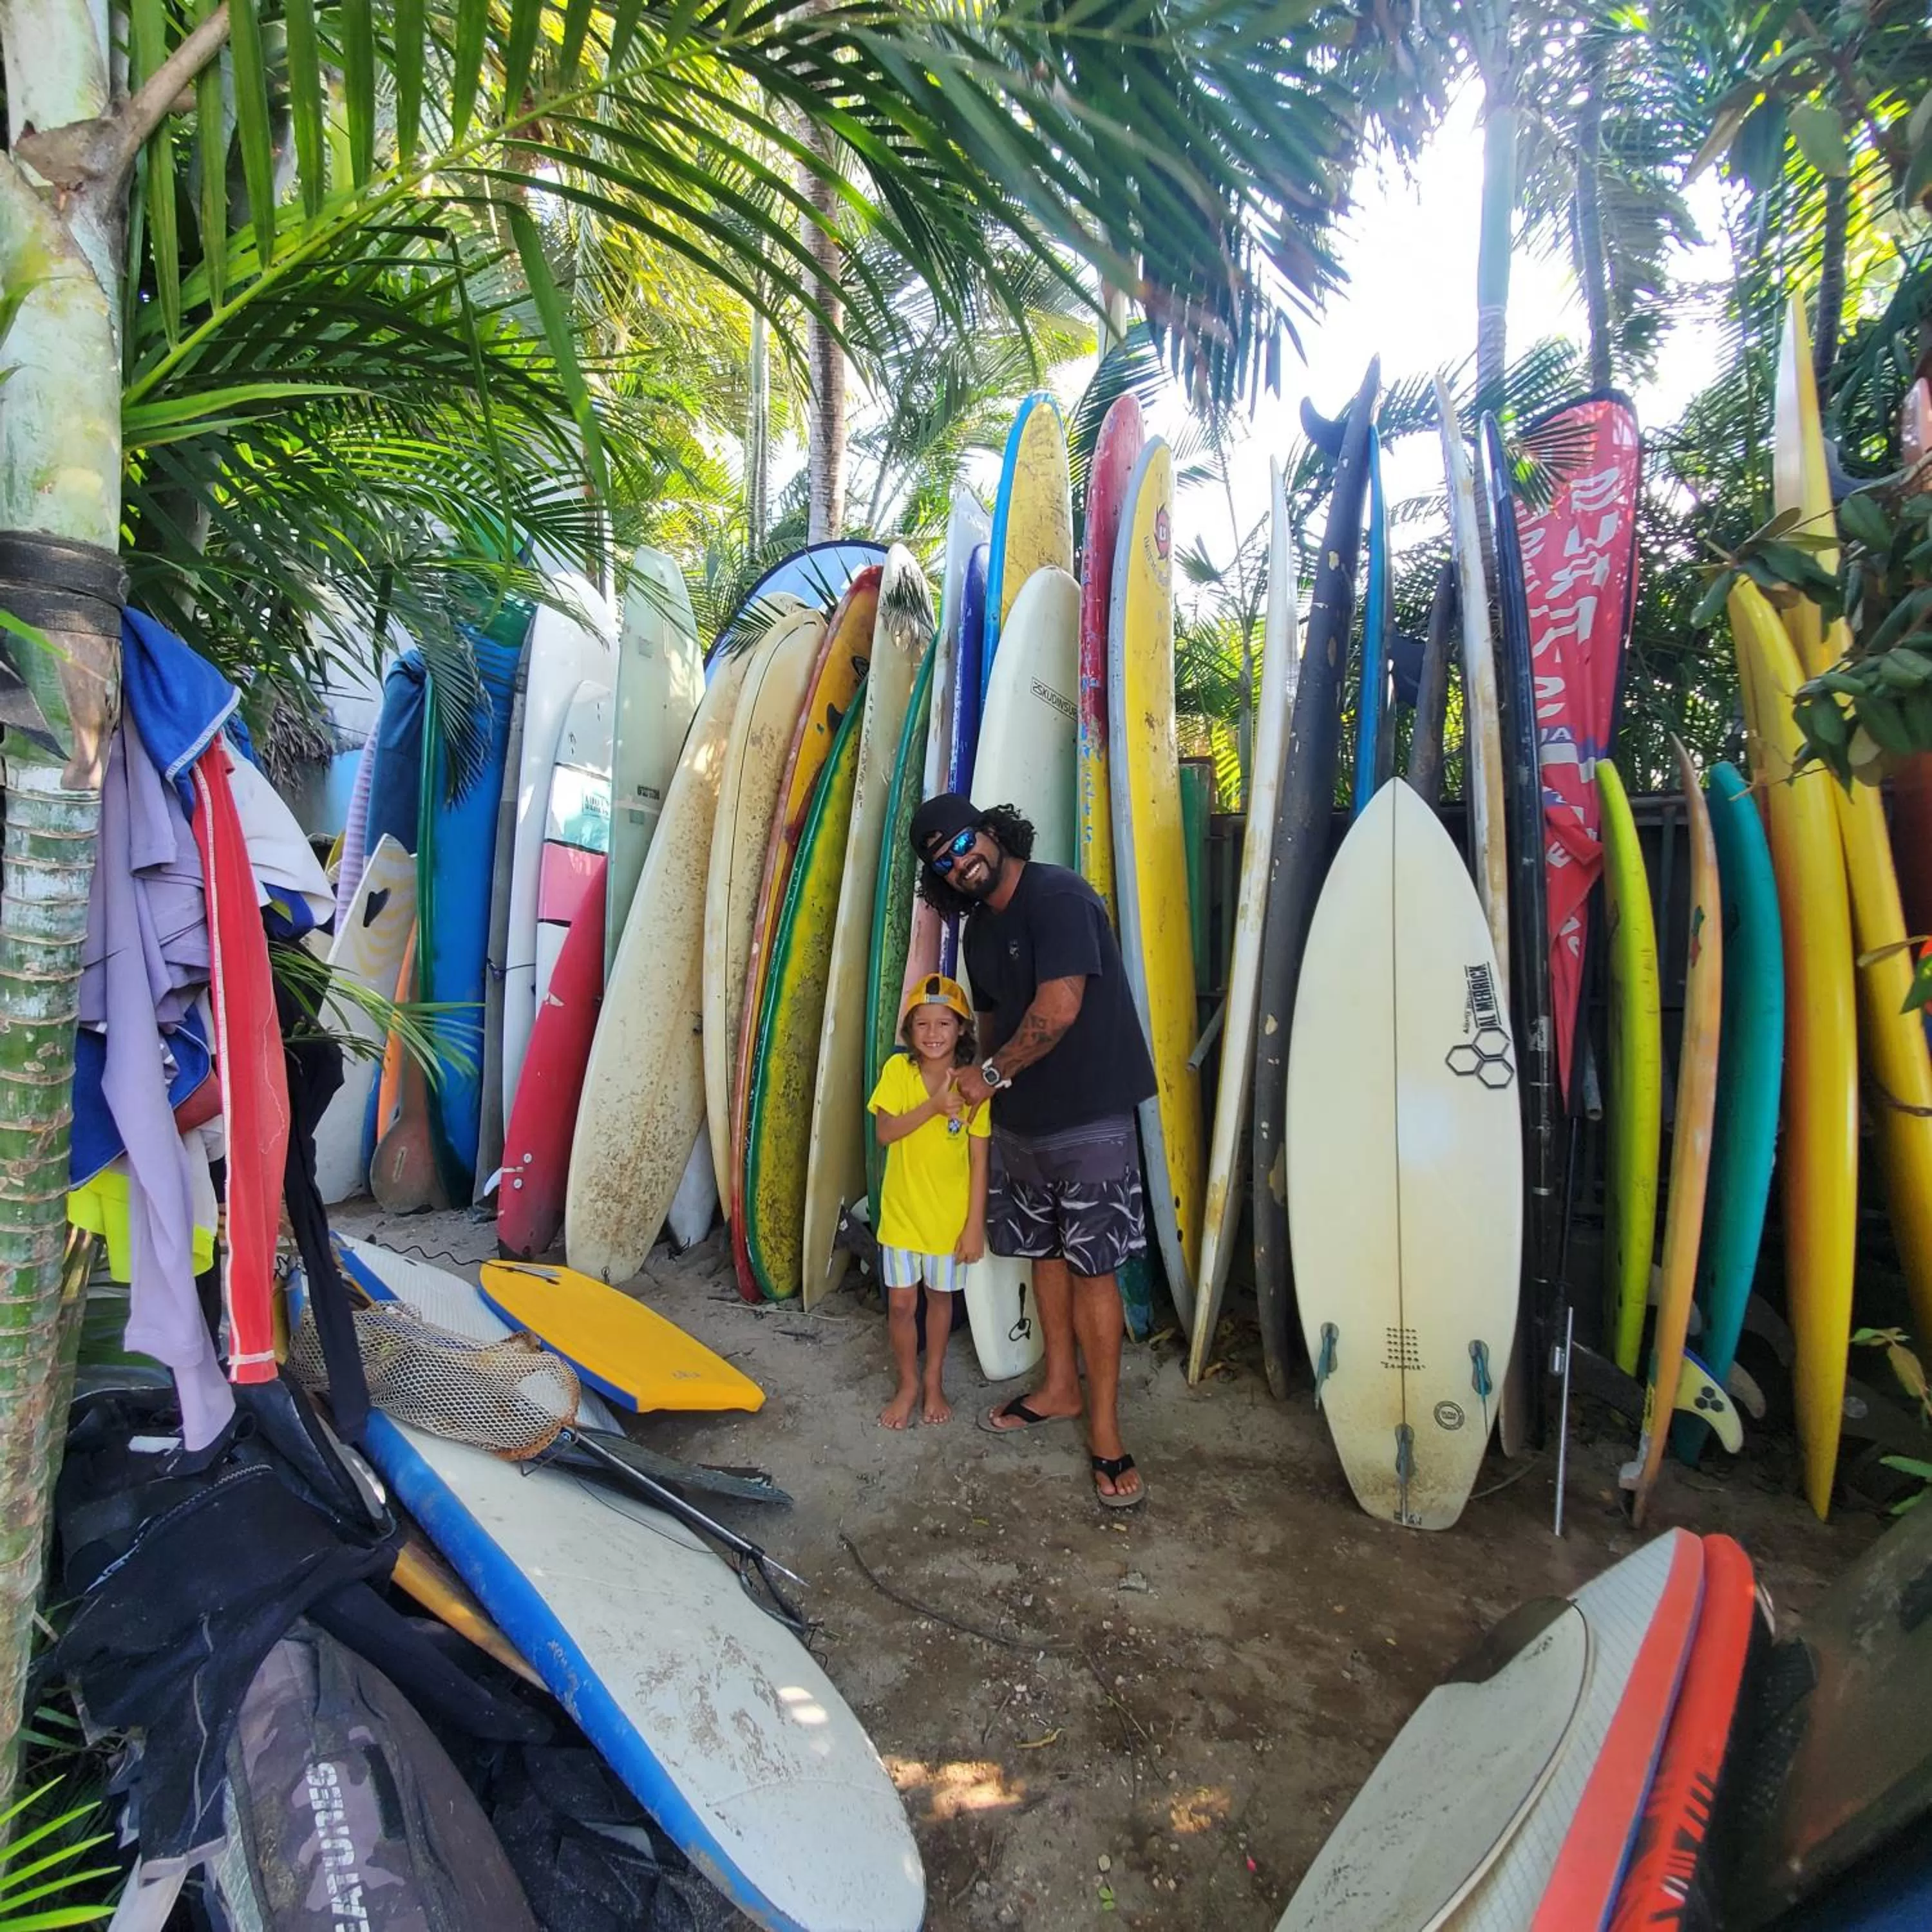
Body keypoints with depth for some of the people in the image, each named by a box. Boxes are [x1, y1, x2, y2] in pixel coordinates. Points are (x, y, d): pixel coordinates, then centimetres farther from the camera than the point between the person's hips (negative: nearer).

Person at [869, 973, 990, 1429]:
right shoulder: (897, 1070, -10)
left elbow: (979, 1160, -9)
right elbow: (885, 1132, -19)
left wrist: (975, 1225, -11)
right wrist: (934, 1105, -32)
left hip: (950, 1214, 0)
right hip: (902, 1210, 0)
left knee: (940, 1297, 16)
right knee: (901, 1302, 8)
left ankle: (935, 1382, 35)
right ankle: (908, 1384, 30)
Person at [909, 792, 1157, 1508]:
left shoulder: (1057, 896, -17)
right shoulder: (978, 930, 10)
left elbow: (1059, 1009, -24)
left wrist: (992, 1073, -11)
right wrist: (985, 1082, 5)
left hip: (1089, 1119, -8)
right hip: (1020, 1121, 8)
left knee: (1091, 1268, -2)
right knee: (1045, 1253, 17)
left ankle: (1104, 1429, 11)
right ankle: (1059, 1388, 34)